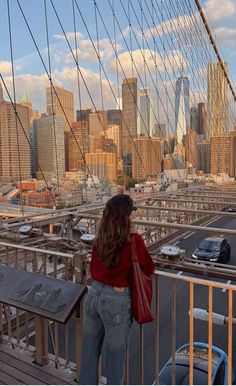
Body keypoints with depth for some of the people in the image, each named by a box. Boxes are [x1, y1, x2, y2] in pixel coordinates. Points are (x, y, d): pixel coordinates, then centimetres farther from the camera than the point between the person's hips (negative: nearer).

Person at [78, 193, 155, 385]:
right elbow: (149, 269, -3)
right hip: (116, 301, -5)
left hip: (94, 294, 6)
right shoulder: (134, 240, -17)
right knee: (115, 354, 15)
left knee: (89, 350, 22)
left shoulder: (100, 238, -1)